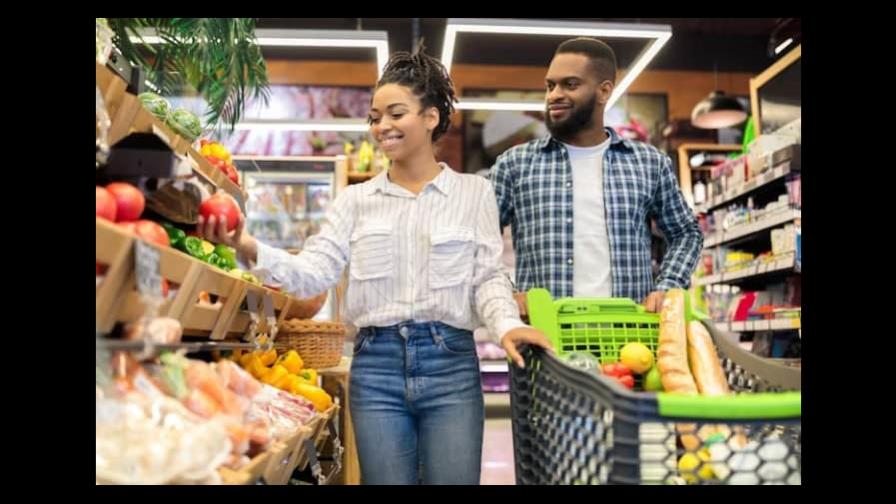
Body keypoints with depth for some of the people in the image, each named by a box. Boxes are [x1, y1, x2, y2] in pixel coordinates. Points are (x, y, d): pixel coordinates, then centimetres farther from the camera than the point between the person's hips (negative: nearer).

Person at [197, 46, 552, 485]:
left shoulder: (474, 192, 4)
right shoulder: (356, 199, 8)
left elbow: (487, 275, 1)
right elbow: (314, 272, -1)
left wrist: (506, 324, -18)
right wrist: (251, 249, -17)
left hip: (451, 363, -1)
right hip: (376, 364, 2)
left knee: (452, 478, 5)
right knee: (386, 479, 10)